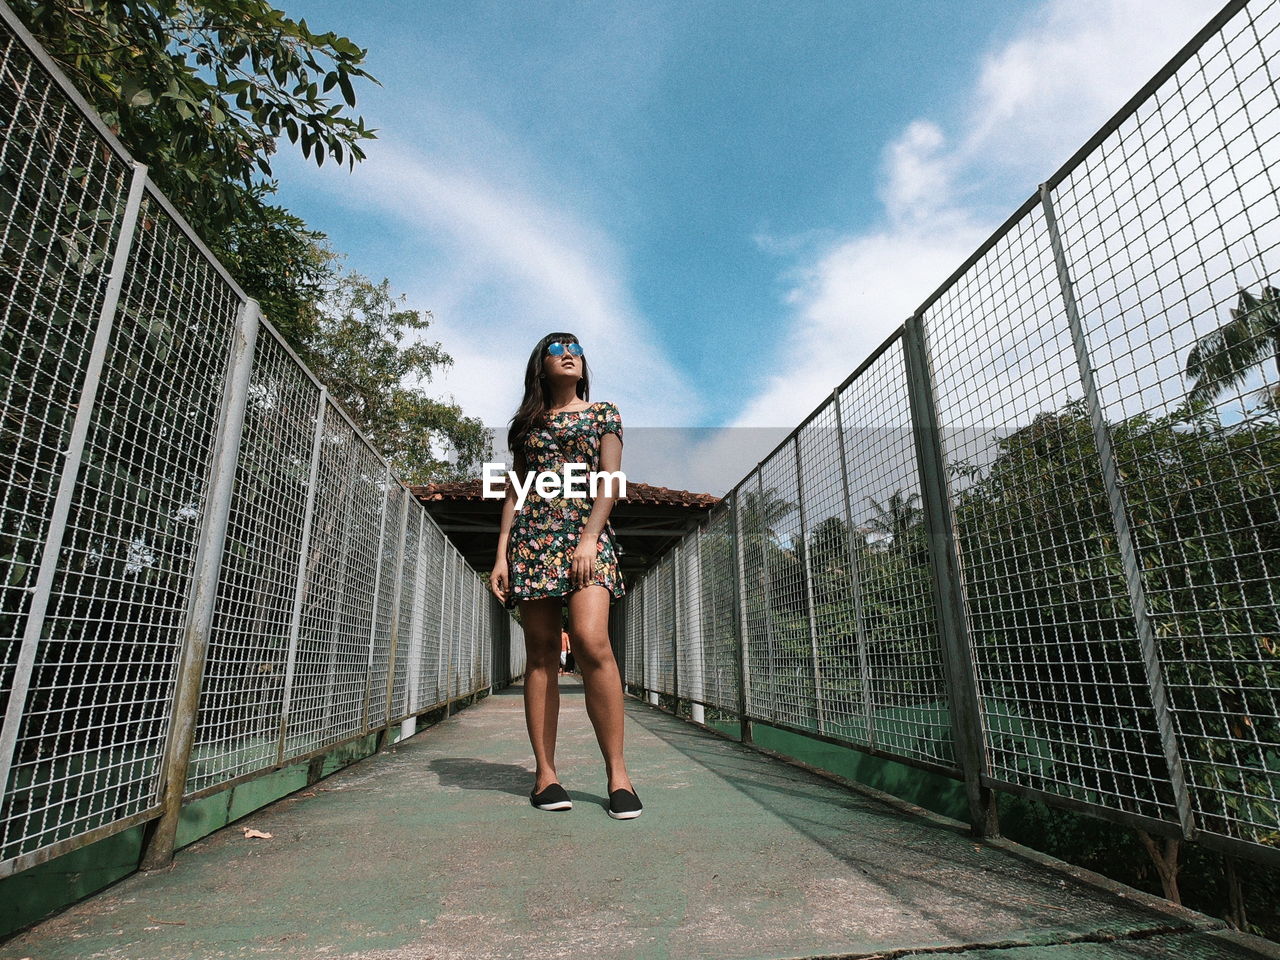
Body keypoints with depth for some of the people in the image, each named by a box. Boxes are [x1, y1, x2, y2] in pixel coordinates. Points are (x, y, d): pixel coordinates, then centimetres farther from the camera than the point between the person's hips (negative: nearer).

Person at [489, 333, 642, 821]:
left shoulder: (603, 413, 14)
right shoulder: (526, 423, 20)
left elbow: (611, 480, 2)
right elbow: (514, 493, 16)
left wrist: (589, 536, -12)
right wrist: (501, 553, 5)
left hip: (587, 535, -2)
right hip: (531, 539, 3)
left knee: (591, 641, -20)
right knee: (540, 653, 0)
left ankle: (617, 770, -10)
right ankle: (545, 772, 6)